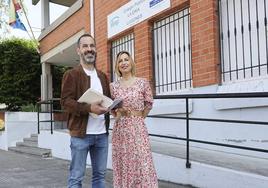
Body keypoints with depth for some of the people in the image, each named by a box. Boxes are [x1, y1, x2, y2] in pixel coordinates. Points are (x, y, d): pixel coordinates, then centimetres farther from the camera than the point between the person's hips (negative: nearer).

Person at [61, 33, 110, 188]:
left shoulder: (103, 76, 17)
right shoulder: (71, 74, -2)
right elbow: (66, 102, -11)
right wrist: (89, 108, -25)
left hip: (102, 133, 6)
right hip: (81, 133, -5)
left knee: (100, 174, 13)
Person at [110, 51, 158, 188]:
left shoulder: (142, 82, 0)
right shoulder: (113, 86, 5)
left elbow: (149, 104, 8)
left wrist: (139, 118, 9)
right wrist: (119, 113, 0)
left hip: (138, 128, -2)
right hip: (120, 129, 2)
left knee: (142, 164, -3)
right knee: (123, 166, 7)